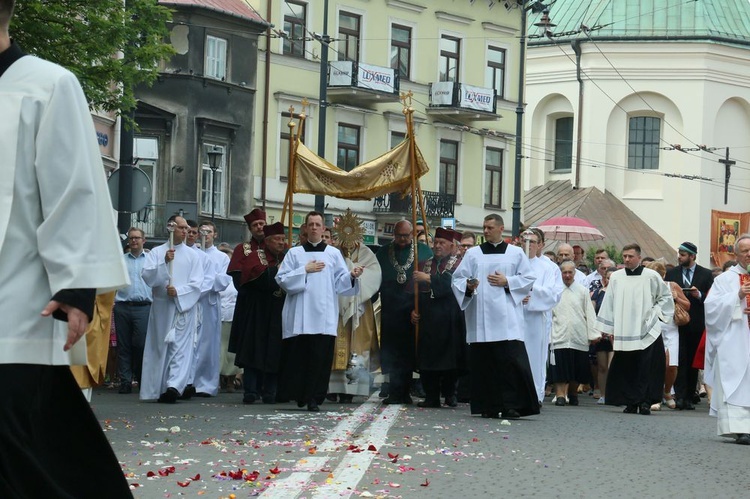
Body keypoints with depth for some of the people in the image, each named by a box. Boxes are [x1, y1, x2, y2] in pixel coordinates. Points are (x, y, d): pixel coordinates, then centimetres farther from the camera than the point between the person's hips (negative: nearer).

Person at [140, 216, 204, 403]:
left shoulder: (193, 255, 8)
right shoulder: (156, 253, 8)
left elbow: (196, 283, 0)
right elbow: (147, 277, -5)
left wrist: (178, 291, -14)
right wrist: (164, 262, -17)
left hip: (184, 307, -1)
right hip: (161, 307, 1)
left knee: (180, 347, -11)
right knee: (160, 347, 2)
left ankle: (174, 385, -21)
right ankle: (160, 389, 6)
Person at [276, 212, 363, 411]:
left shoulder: (334, 254, 12)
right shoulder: (294, 253, 10)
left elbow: (340, 283, 5)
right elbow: (282, 279, 1)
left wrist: (352, 276, -15)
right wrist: (305, 271, -7)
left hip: (324, 317, 0)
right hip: (300, 317, 0)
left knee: (321, 357, -6)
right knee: (299, 356, -3)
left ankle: (314, 398, -3)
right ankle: (299, 395, 9)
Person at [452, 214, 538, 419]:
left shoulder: (515, 253, 11)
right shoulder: (473, 254, 13)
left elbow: (528, 279, 8)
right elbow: (457, 279, 8)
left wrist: (507, 282, -5)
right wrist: (468, 286, -12)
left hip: (506, 317, -2)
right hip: (480, 316, 2)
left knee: (510, 360, -13)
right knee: (483, 362, 0)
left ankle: (512, 405, -11)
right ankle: (488, 407, 5)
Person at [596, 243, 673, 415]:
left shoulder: (651, 276, 2)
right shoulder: (616, 277, 7)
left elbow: (666, 297, 14)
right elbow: (609, 304, 11)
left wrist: (655, 312, 2)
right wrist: (609, 329, 8)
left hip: (646, 330, -2)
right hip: (623, 333, 2)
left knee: (647, 368, -9)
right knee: (627, 368, 1)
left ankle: (645, 401, -6)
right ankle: (631, 402, 7)